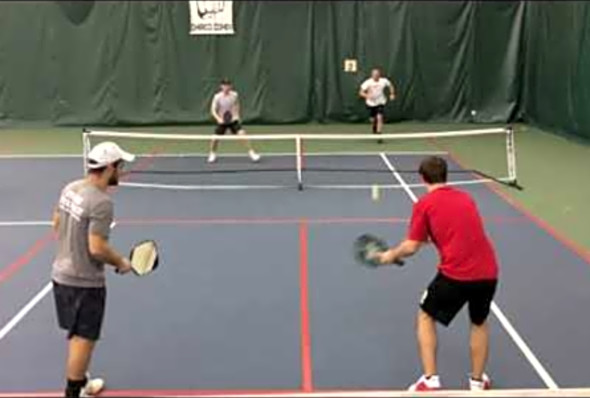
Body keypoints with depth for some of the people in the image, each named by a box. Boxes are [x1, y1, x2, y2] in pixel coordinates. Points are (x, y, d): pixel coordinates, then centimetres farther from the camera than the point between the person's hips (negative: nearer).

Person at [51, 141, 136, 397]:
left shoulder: (70, 188, 1)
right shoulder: (101, 202, -25)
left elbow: (57, 225, 13)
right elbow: (97, 248, -26)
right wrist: (121, 262, -9)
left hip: (61, 273, 9)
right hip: (85, 282, -9)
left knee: (77, 336, 24)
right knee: (83, 340, 4)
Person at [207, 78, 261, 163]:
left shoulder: (234, 95, -9)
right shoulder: (217, 97, -16)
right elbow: (213, 111, -16)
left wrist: (236, 114, 0)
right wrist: (218, 118, -32)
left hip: (233, 120, 1)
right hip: (222, 121, -1)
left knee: (242, 134, -17)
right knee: (215, 139, -2)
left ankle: (251, 152, -5)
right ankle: (212, 154, 28)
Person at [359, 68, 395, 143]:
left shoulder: (384, 81, -12)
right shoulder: (367, 82, -16)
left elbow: (391, 86, 8)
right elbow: (361, 92, -15)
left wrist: (392, 94, -7)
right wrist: (367, 95, -34)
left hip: (380, 103, 0)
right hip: (371, 103, 0)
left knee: (379, 117, -19)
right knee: (373, 120, 7)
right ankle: (374, 131, 42)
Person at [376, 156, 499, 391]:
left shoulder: (424, 205, 1)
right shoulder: (465, 198, 17)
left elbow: (411, 247, 1)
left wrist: (391, 255, 20)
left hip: (456, 275, -4)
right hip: (488, 273, 5)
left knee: (426, 317, 19)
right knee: (479, 323, 29)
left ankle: (430, 380, 14)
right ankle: (477, 381, 33)